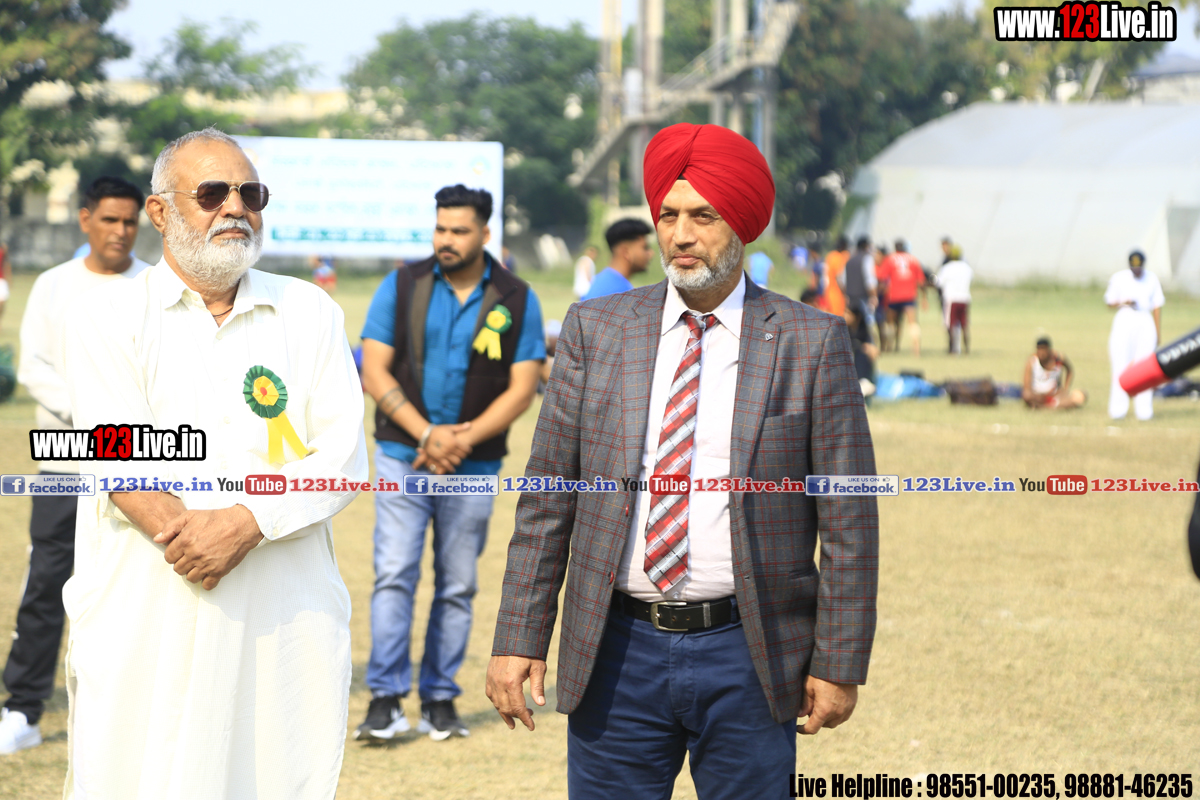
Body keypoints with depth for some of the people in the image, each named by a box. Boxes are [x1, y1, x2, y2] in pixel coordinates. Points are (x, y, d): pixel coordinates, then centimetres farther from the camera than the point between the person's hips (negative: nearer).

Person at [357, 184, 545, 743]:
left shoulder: (516, 299, 2)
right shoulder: (402, 287, 1)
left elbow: (523, 388, -1)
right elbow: (374, 371, -3)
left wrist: (464, 440, -14)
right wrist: (426, 434, -15)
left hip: (474, 466, 1)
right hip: (403, 457, -1)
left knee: (457, 586, 5)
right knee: (394, 576, -8)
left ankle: (439, 700, 13)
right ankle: (385, 699, -7)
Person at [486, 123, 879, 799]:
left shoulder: (812, 343, -1)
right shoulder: (597, 331, 5)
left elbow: (849, 522, 0)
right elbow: (546, 500, 6)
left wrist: (839, 664, -3)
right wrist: (519, 640, 0)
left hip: (747, 656, -1)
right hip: (618, 653, 2)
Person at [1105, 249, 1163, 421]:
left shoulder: (1152, 279, 6)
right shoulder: (1119, 278, 1)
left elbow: (1157, 307, 10)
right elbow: (1110, 302, 6)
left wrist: (1158, 333, 8)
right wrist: (1123, 303, -15)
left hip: (1145, 323, 1)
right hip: (1124, 321, -1)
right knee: (1120, 366, -7)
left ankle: (1143, 410, -2)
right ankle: (1118, 409, -5)